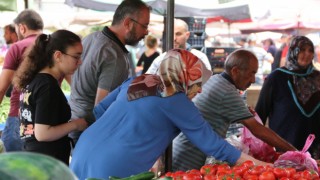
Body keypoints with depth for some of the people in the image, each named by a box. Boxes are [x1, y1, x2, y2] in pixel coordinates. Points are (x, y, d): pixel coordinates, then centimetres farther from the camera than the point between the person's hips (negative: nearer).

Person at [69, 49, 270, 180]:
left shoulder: (136, 82, 14)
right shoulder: (177, 101, -5)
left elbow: (99, 110, 18)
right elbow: (211, 142, -2)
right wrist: (255, 163, 6)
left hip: (84, 152, 7)